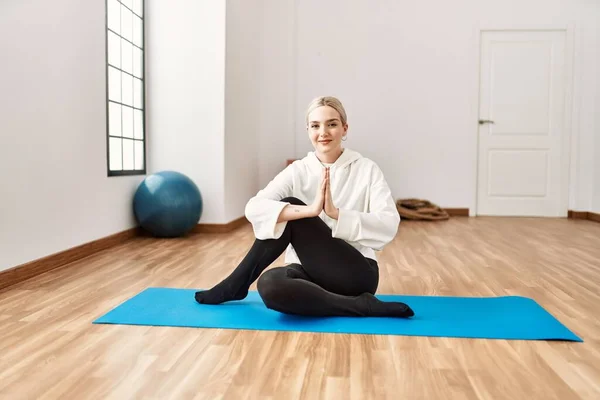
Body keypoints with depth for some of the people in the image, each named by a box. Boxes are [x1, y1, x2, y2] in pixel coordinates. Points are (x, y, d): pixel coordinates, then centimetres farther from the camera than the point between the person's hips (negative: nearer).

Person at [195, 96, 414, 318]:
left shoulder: (367, 170, -1)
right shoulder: (297, 171, 2)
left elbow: (389, 225, -13)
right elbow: (254, 208, -16)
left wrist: (336, 214, -27)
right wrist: (310, 210, -31)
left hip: (355, 274, -1)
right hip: (311, 272, 2)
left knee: (291, 212, -21)